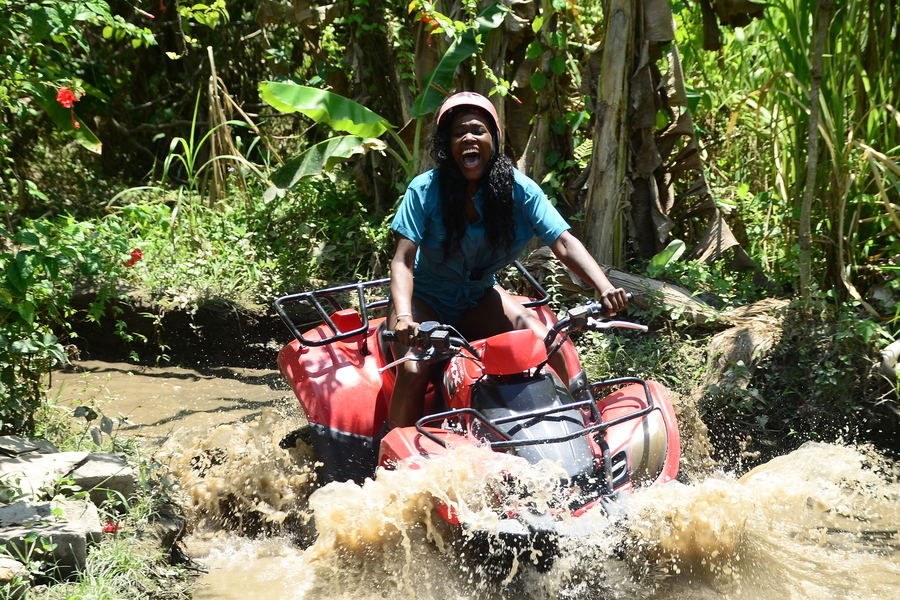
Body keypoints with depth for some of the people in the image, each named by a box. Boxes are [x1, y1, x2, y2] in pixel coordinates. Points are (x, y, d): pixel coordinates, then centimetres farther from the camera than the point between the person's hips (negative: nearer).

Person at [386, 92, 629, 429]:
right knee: (414, 370, -28)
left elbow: (563, 242, -21)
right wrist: (403, 317, -45)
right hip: (426, 299, -3)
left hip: (478, 299, 3)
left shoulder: (519, 189, -14)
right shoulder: (424, 190, -21)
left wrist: (604, 288, -39)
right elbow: (403, 260, -26)